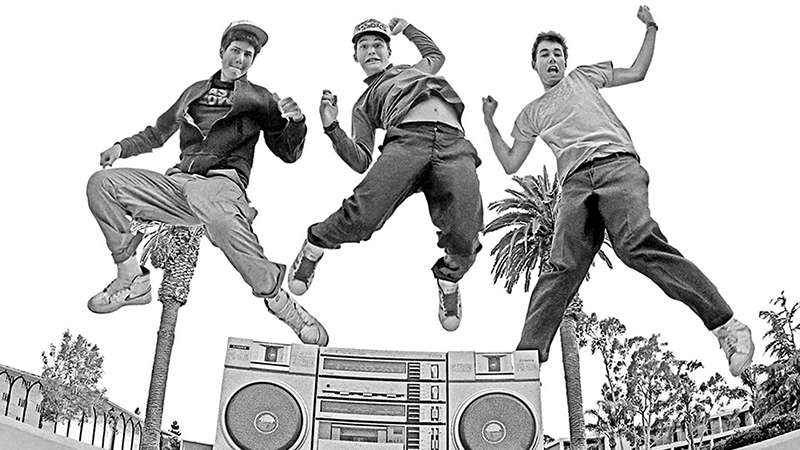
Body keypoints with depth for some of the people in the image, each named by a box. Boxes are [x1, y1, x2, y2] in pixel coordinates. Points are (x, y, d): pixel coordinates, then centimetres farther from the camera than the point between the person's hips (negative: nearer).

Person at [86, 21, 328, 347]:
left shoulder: (260, 99, 15)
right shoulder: (195, 92, 26)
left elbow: (288, 153, 10)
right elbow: (158, 132, 37)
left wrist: (296, 122, -11)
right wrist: (123, 147, 20)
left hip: (223, 181, -5)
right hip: (178, 181, 5)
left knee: (210, 206, -43)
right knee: (101, 183, -14)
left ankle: (277, 298, -31)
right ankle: (132, 279, -9)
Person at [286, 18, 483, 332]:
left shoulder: (412, 69, 41)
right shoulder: (364, 105, 31)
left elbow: (436, 55, 65)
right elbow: (361, 162, 15)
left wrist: (407, 29, 59)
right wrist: (332, 128, 1)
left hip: (454, 144, 1)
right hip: (405, 139, -1)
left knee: (464, 240, -20)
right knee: (363, 216, -25)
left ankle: (449, 278, 14)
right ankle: (314, 245, 8)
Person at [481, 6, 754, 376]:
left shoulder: (583, 77, 28)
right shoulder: (531, 114, 30)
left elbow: (636, 72, 30)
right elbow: (510, 164, 27)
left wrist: (650, 29, 23)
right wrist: (490, 123, 21)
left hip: (617, 164, -2)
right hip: (575, 182, 2)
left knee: (637, 245, -27)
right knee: (563, 267, -15)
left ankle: (726, 325, -28)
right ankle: (527, 355, -23)